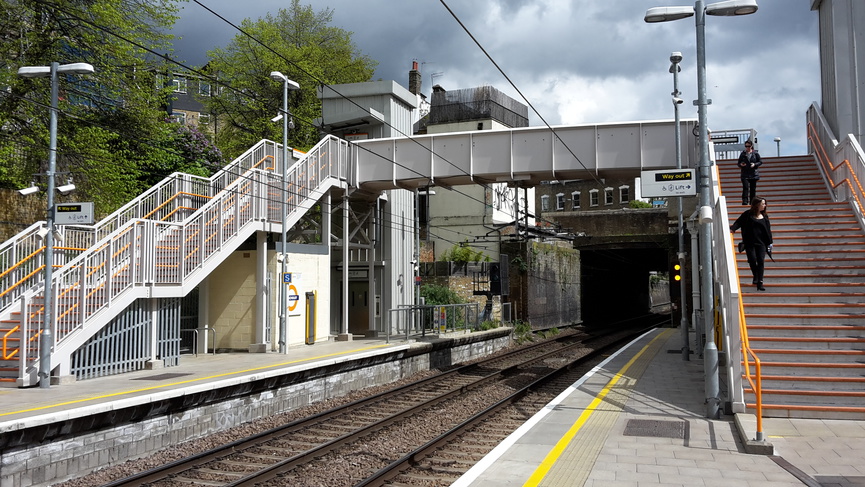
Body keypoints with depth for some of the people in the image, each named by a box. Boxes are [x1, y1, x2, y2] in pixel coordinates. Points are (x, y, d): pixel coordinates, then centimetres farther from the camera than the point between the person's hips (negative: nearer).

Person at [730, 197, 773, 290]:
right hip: (749, 242, -2)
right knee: (752, 260, -6)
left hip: (761, 243, 2)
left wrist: (770, 243, 11)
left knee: (760, 261, -7)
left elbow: (768, 230, 13)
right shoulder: (747, 214, 0)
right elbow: (738, 222, -2)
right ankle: (756, 277, 22)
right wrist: (733, 228, -22)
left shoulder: (765, 216, 10)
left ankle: (760, 283, -5)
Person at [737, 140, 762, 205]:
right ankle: (745, 201, -19)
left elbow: (760, 162, 6)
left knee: (753, 188, 5)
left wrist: (755, 164, -12)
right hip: (745, 174, -1)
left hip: (754, 174, 1)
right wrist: (741, 165, -12)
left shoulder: (756, 153, 4)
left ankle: (752, 201, 13)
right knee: (745, 187, -15)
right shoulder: (743, 154, 6)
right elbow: (739, 163, 11)